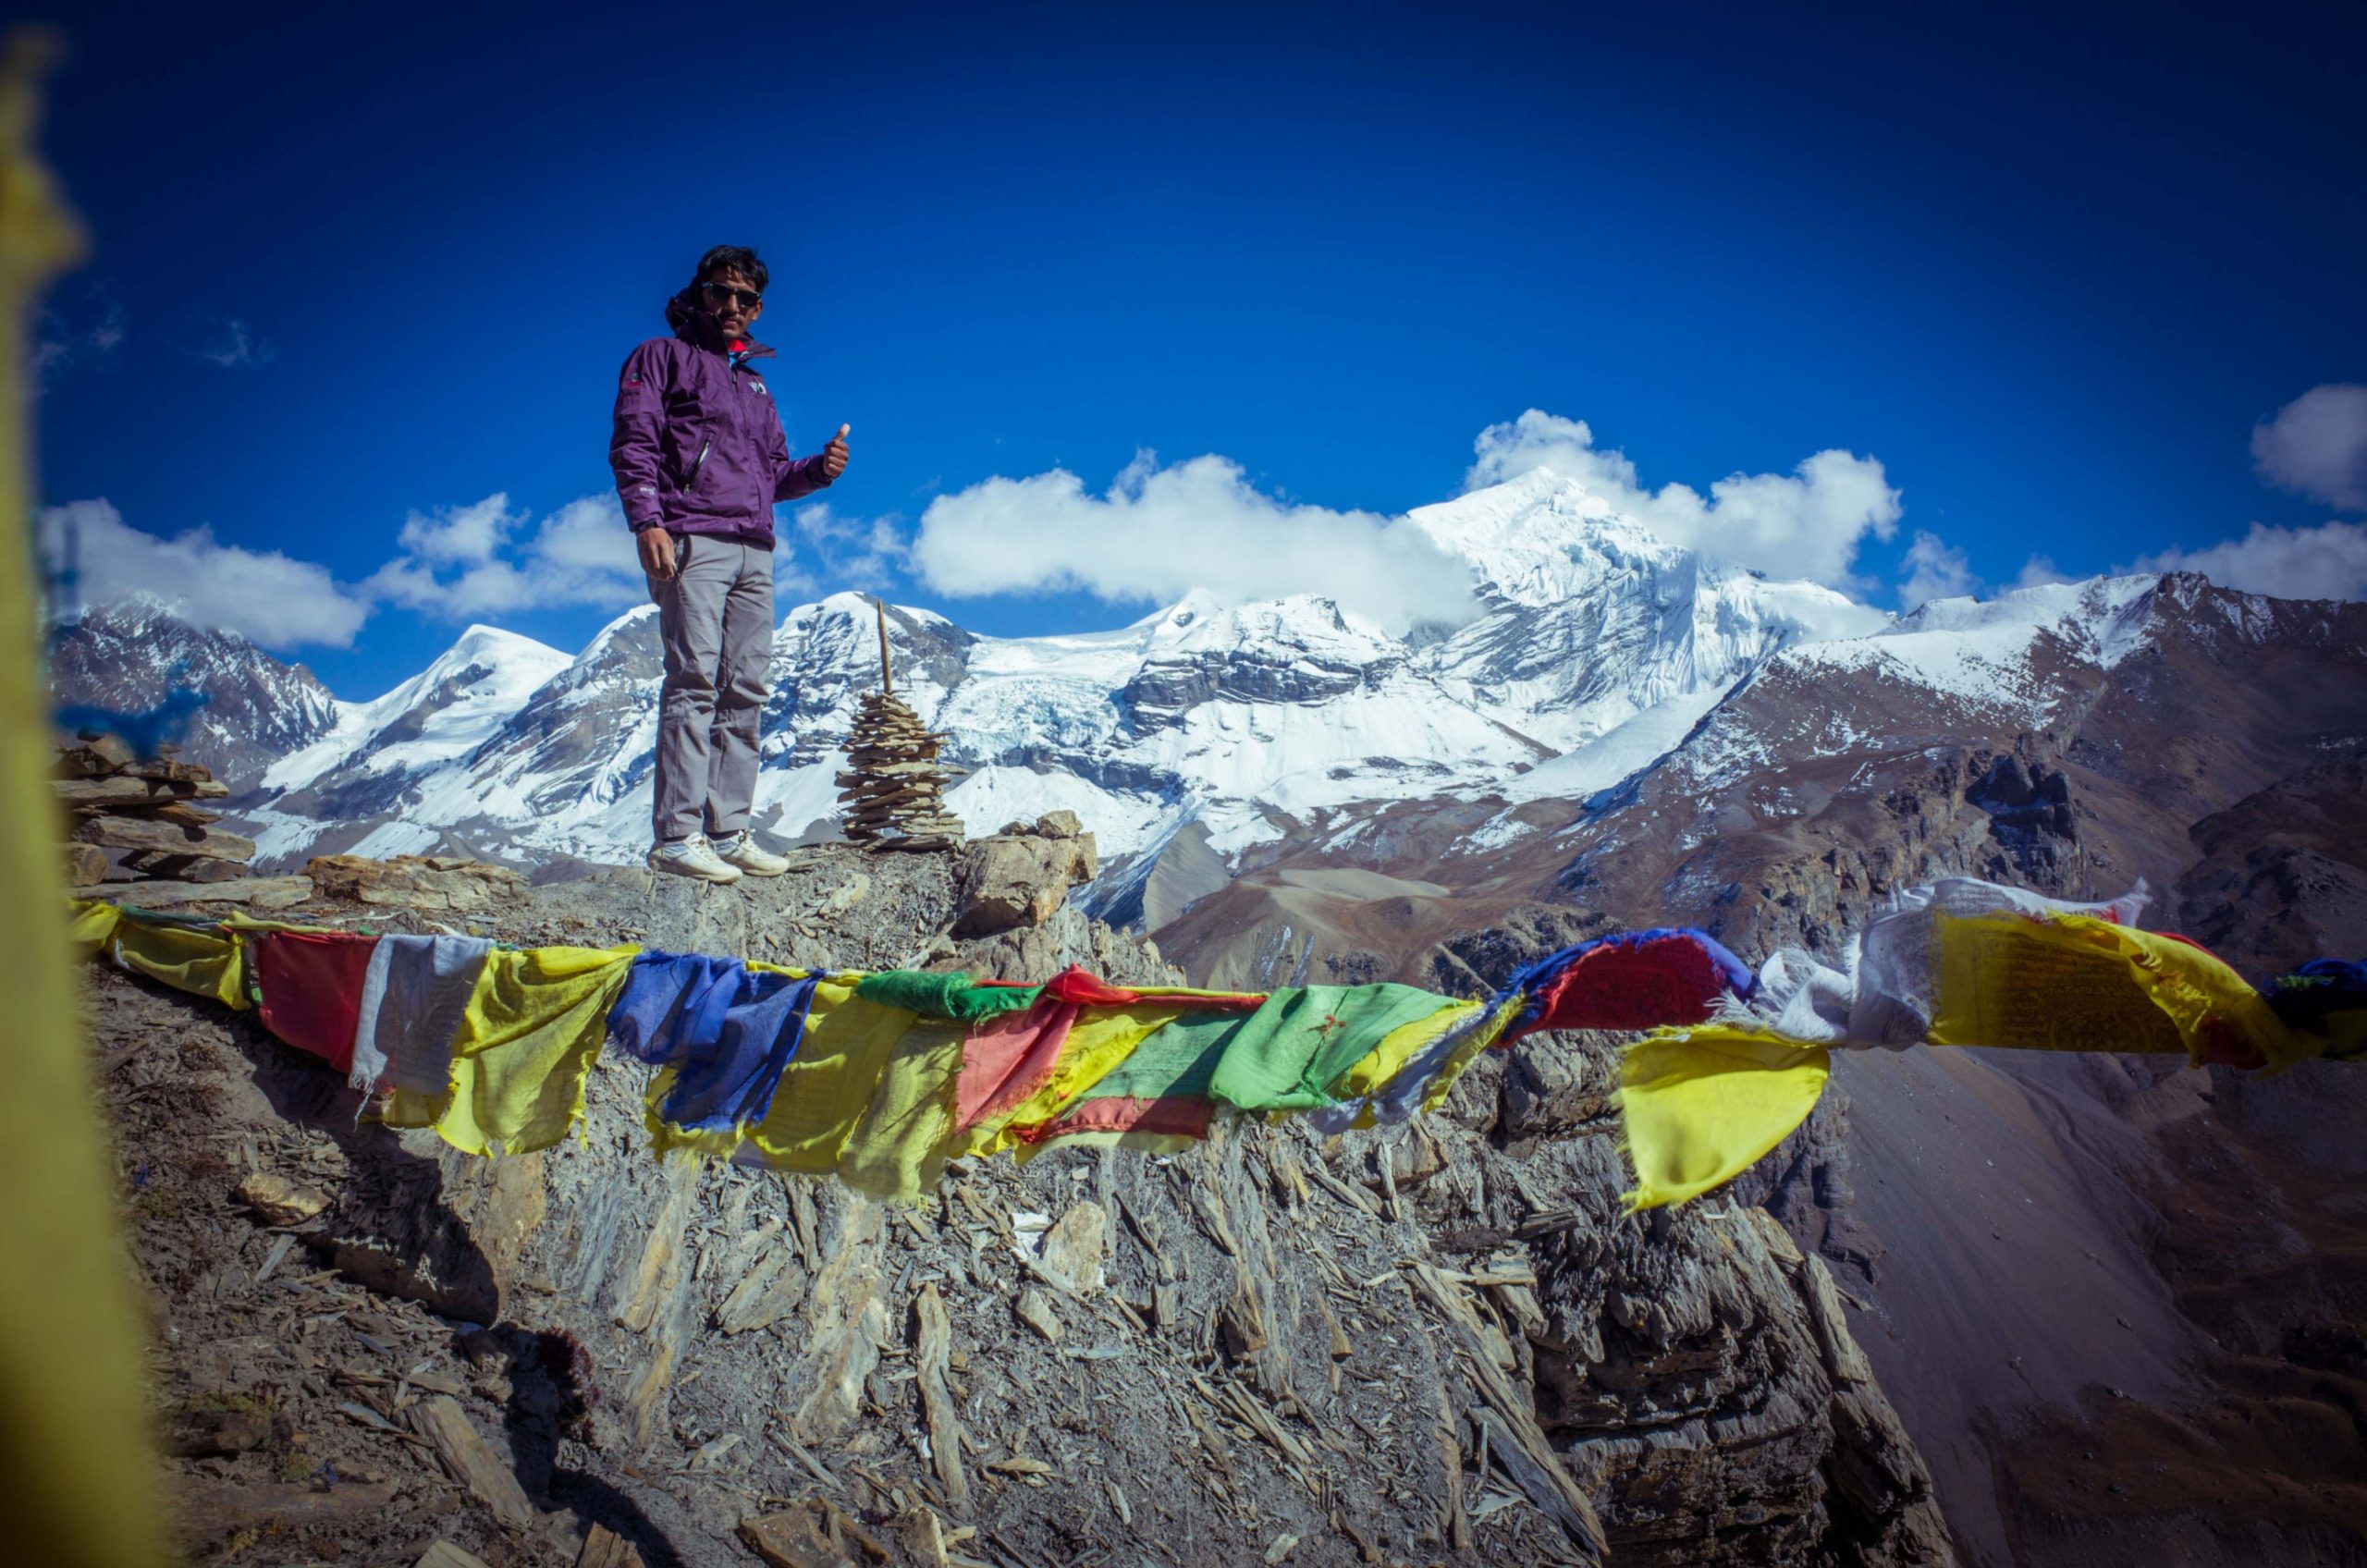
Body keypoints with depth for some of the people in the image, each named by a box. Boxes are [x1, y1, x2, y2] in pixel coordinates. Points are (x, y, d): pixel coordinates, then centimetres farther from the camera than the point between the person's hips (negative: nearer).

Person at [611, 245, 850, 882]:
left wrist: (818, 468, 4)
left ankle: (729, 832, 1)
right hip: (692, 542, -7)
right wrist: (647, 521, -17)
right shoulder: (663, 357, 9)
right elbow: (632, 442, -3)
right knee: (695, 682, -14)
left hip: (754, 553, 7)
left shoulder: (753, 383, 29)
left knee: (745, 692, 0)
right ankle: (677, 836, -16)